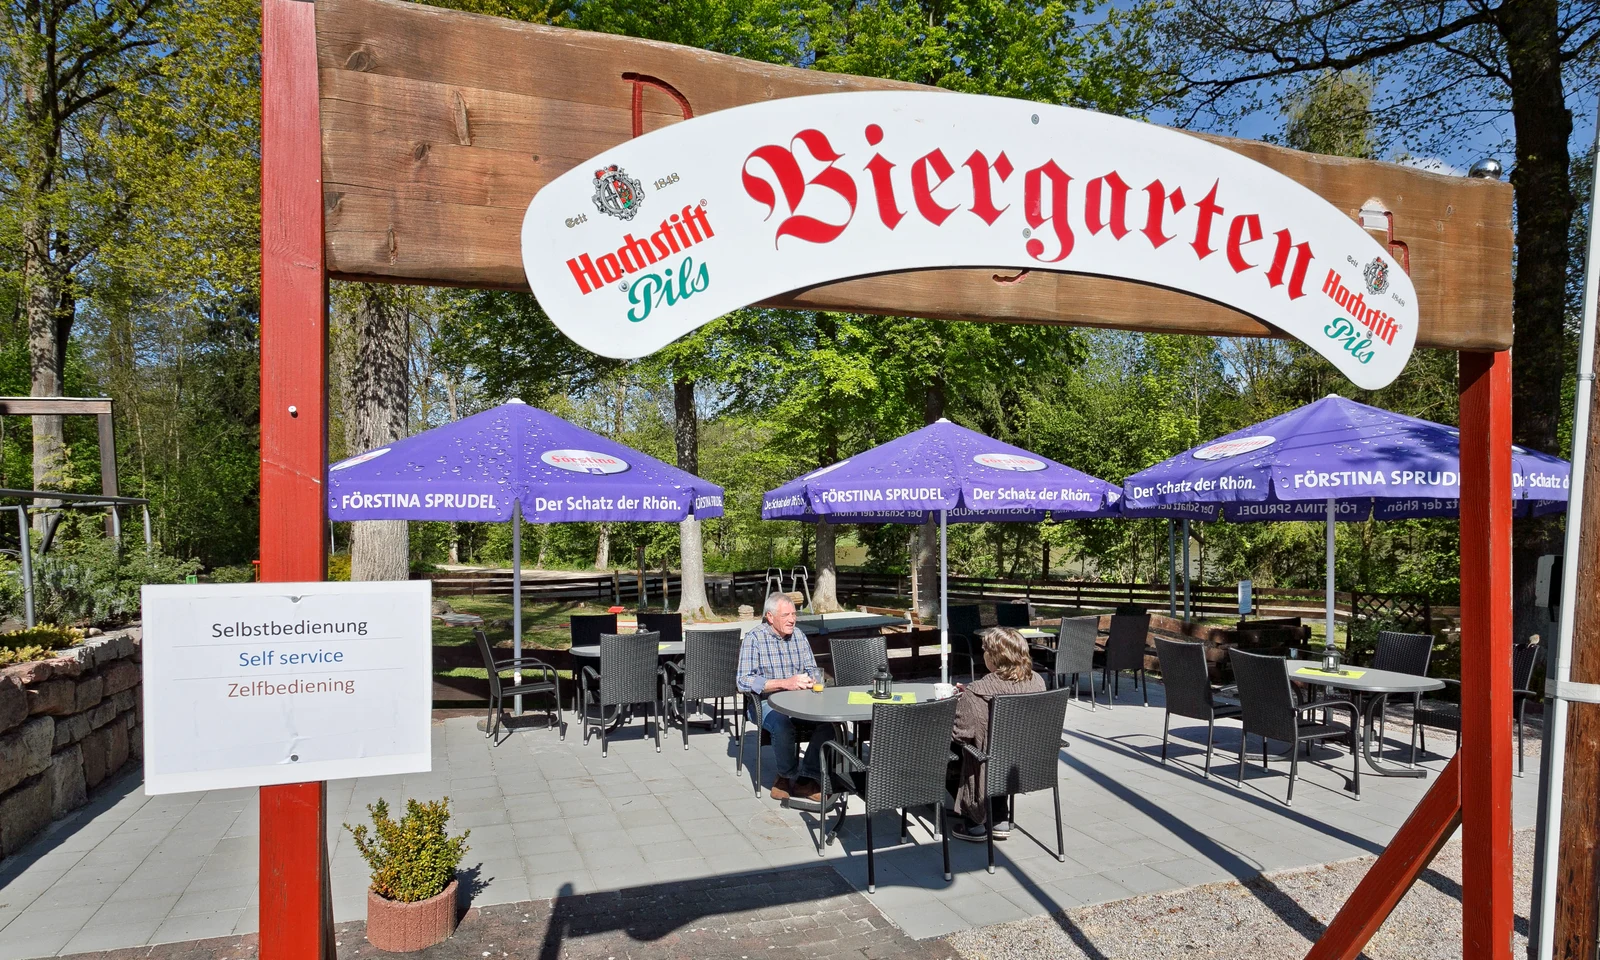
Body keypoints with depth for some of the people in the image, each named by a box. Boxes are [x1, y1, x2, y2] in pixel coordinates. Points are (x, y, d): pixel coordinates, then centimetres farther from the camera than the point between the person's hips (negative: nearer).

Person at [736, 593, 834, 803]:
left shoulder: (799, 635, 10)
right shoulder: (754, 638, -7)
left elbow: (813, 670, 12)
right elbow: (744, 681, -16)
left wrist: (810, 680, -14)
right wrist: (784, 683, -25)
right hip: (766, 703, -5)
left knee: (827, 721, -23)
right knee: (783, 725, -36)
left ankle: (806, 778, -11)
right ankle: (788, 776, -8)